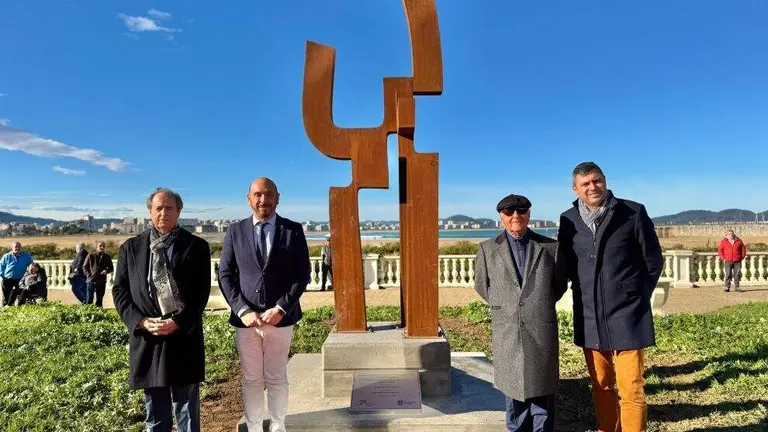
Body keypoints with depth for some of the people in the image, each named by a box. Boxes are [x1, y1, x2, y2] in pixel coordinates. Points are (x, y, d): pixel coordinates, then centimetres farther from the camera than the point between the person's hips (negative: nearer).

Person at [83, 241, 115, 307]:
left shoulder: (107, 257, 7)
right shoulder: (91, 256, 2)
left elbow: (111, 268, 13)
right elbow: (84, 267, 7)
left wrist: (106, 271, -8)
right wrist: (88, 275, -5)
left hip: (101, 282, 2)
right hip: (91, 280, -2)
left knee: (99, 300, 9)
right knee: (89, 299, -2)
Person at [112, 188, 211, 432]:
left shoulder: (197, 246, 1)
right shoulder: (131, 248, 8)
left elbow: (202, 292, -3)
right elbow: (120, 291, 5)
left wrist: (179, 322, -15)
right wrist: (142, 322, -10)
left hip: (185, 337, -1)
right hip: (147, 338, 2)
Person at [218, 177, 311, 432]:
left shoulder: (293, 230, 0)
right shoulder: (235, 231, 4)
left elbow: (302, 274, -3)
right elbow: (225, 275, 1)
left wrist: (281, 308, -12)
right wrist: (242, 310, -10)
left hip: (281, 317, -1)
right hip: (246, 318, 1)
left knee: (277, 378, 10)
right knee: (251, 379, 11)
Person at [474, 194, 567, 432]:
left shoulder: (550, 247, 4)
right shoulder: (488, 249, 3)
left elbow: (560, 284, 12)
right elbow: (482, 285, 11)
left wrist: (541, 305, 7)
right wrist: (503, 306, 8)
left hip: (542, 328, 0)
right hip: (507, 329, 1)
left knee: (542, 386, 8)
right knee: (513, 384, 13)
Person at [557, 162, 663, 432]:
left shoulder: (633, 213, -6)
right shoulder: (569, 220, 2)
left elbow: (653, 261, 2)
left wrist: (635, 298, 4)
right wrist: (583, 293, 8)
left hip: (626, 316, -3)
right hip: (589, 318, 3)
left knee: (631, 390, 0)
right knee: (601, 386, 15)